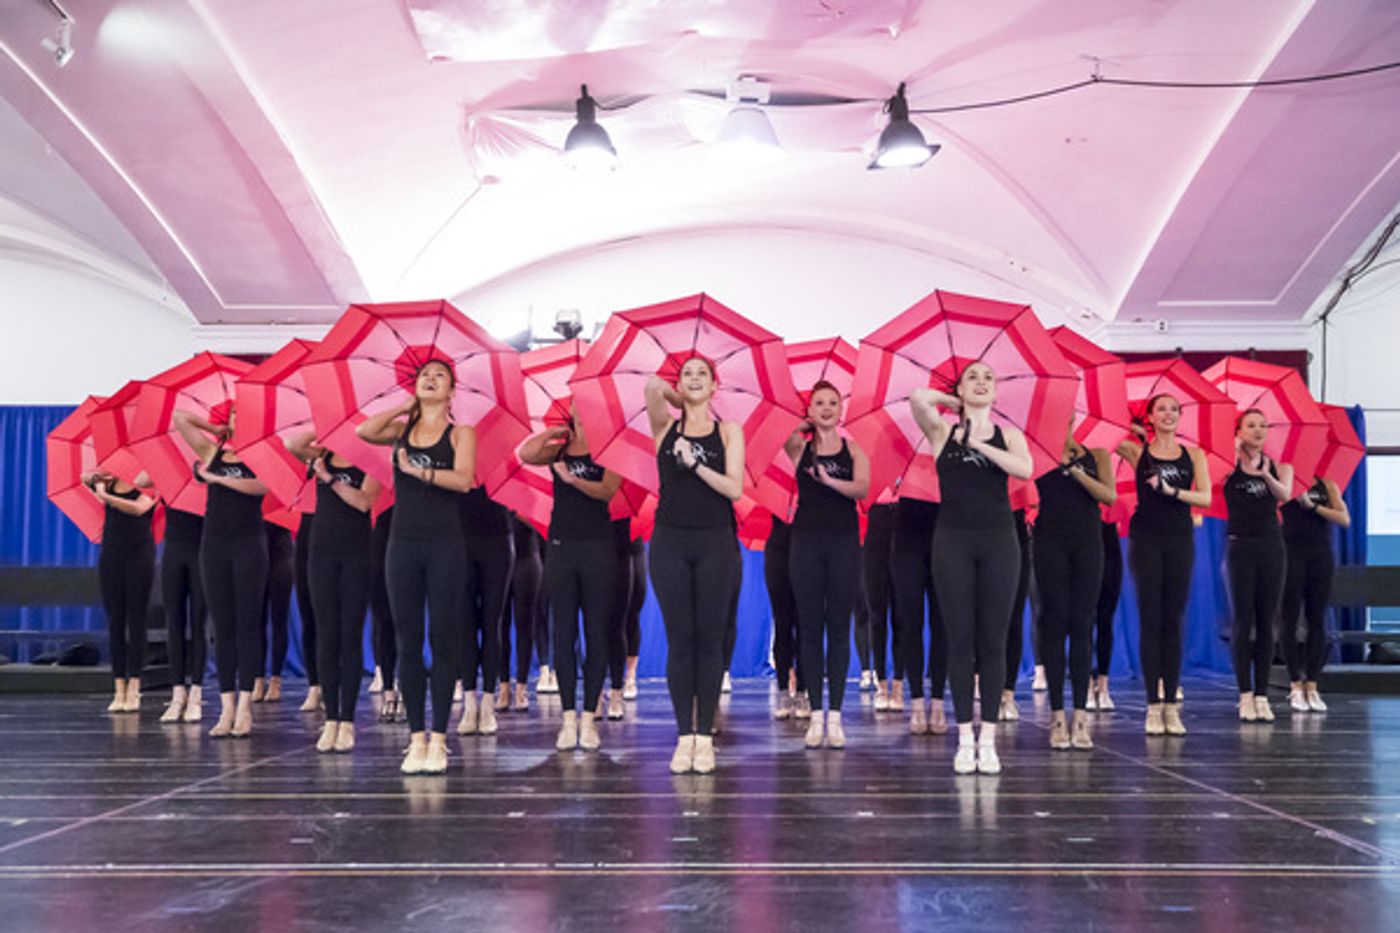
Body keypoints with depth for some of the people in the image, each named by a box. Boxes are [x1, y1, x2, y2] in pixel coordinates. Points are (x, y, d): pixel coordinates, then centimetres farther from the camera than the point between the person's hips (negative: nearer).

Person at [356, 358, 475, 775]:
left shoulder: (460, 433, 5)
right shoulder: (402, 430, 12)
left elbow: (463, 479, -12)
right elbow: (363, 431, -8)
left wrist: (418, 470, -17)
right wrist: (405, 407, 3)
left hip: (445, 544, -2)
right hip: (403, 542, 3)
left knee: (442, 641, -1)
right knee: (408, 643, 3)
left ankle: (438, 739, 4)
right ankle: (416, 737, 9)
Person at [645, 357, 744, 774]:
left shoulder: (728, 431, 6)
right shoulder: (666, 427, 7)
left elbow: (734, 488, -4)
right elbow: (653, 384, -11)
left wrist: (695, 463, -13)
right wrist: (680, 402, 7)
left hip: (715, 542, 0)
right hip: (670, 541, 0)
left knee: (709, 638, 2)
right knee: (679, 639, 1)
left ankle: (705, 735, 7)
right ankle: (684, 735, 6)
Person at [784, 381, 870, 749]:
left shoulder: (853, 450, 4)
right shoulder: (800, 447, 8)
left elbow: (862, 488, -10)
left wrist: (829, 480, -25)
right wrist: (804, 427, 4)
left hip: (844, 542, 0)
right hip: (807, 542, 0)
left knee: (839, 628, 2)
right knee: (810, 628, 2)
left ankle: (835, 715, 6)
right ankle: (816, 715, 8)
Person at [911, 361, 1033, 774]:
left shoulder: (1008, 435, 9)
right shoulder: (943, 430, 6)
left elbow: (1025, 469, -11)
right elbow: (918, 398, -12)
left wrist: (980, 444, -12)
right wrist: (953, 402, 4)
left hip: (998, 541, 1)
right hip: (953, 540, -1)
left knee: (992, 641, 2)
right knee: (960, 640, 0)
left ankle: (988, 739, 7)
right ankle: (965, 739, 5)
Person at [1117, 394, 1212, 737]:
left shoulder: (1193, 455, 9)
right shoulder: (1136, 451, 5)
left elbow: (1205, 498, 0)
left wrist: (1172, 490, -12)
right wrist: (1130, 432, 3)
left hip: (1180, 540, 2)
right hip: (1146, 539, -2)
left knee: (1173, 622, 3)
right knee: (1150, 620, -3)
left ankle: (1171, 704, 5)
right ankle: (1153, 705, -1)